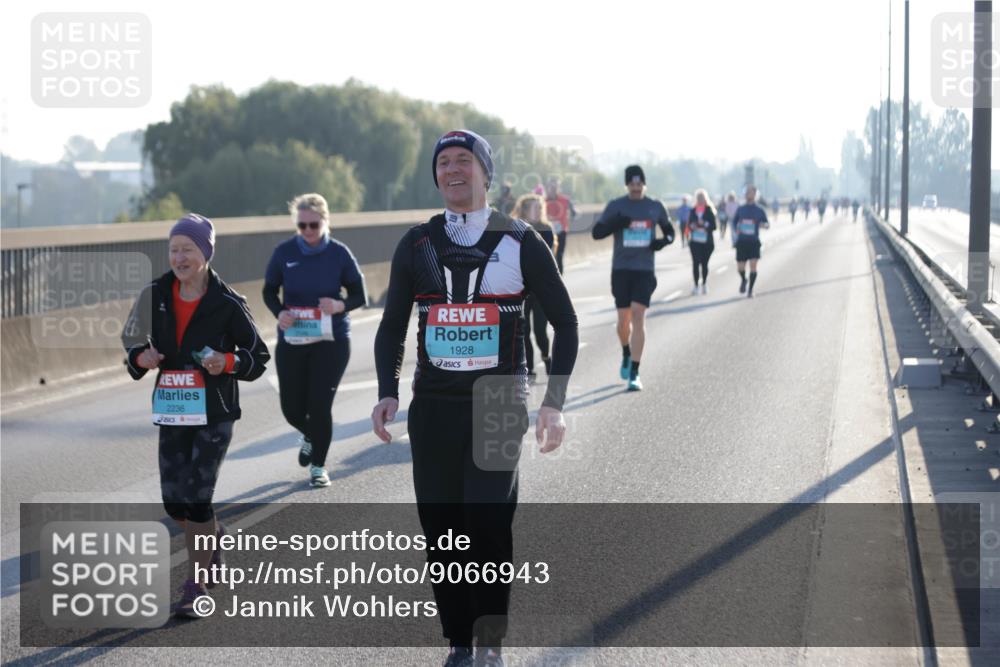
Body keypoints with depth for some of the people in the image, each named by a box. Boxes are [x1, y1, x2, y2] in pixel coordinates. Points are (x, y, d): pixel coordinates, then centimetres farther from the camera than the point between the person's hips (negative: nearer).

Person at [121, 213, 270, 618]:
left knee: (197, 497, -8)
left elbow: (259, 356, 0)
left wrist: (228, 363, -19)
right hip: (172, 411, 4)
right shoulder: (156, 296, 3)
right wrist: (142, 358, -10)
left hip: (215, 413, -4)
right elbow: (135, 348, 12)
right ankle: (213, 536, 38)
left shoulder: (227, 304, -8)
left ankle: (196, 586, 5)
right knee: (174, 500, 5)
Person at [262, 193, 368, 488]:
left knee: (320, 405, -7)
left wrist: (340, 305, -20)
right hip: (292, 341, 2)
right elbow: (269, 291, 8)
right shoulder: (284, 252, -3)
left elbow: (359, 295, 1)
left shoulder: (339, 253, -6)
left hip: (332, 341, -2)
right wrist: (279, 313, -12)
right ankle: (309, 436, 40)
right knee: (292, 408, 4)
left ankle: (318, 466, 14)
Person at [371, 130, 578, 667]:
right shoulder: (417, 244, 9)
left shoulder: (520, 242, 1)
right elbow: (392, 326, 17)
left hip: (498, 405, -3)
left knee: (487, 523, -13)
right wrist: (388, 394, 2)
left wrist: (554, 403, -3)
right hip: (432, 406, 3)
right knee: (439, 527, 1)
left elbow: (564, 321, 6)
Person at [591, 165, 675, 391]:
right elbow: (596, 232, 0)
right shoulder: (616, 206, 2)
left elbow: (670, 231, 17)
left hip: (645, 270, -1)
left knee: (638, 316, -12)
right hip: (621, 269, 1)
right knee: (623, 319, 4)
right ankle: (626, 355, 37)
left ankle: (634, 374, -11)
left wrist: (663, 241, -6)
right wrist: (615, 223, -19)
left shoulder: (655, 207, 5)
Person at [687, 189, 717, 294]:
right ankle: (696, 285, -1)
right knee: (695, 263, -6)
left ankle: (704, 284, 20)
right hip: (695, 241, 2)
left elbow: (713, 226, -4)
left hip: (707, 242, -2)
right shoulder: (693, 211, 8)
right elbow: (689, 225, 10)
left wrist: (704, 224, -19)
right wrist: (692, 226, -12)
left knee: (704, 263, 3)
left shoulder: (710, 211, 0)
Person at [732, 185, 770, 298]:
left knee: (753, 266, -12)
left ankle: (750, 290, 0)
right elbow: (734, 221, 19)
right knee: (740, 268, 2)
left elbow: (767, 224, 8)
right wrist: (735, 230, 0)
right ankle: (743, 280, 36)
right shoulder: (740, 209, 6)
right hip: (741, 242, 2)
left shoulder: (759, 210, 1)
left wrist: (765, 225, -16)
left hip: (754, 242, -2)